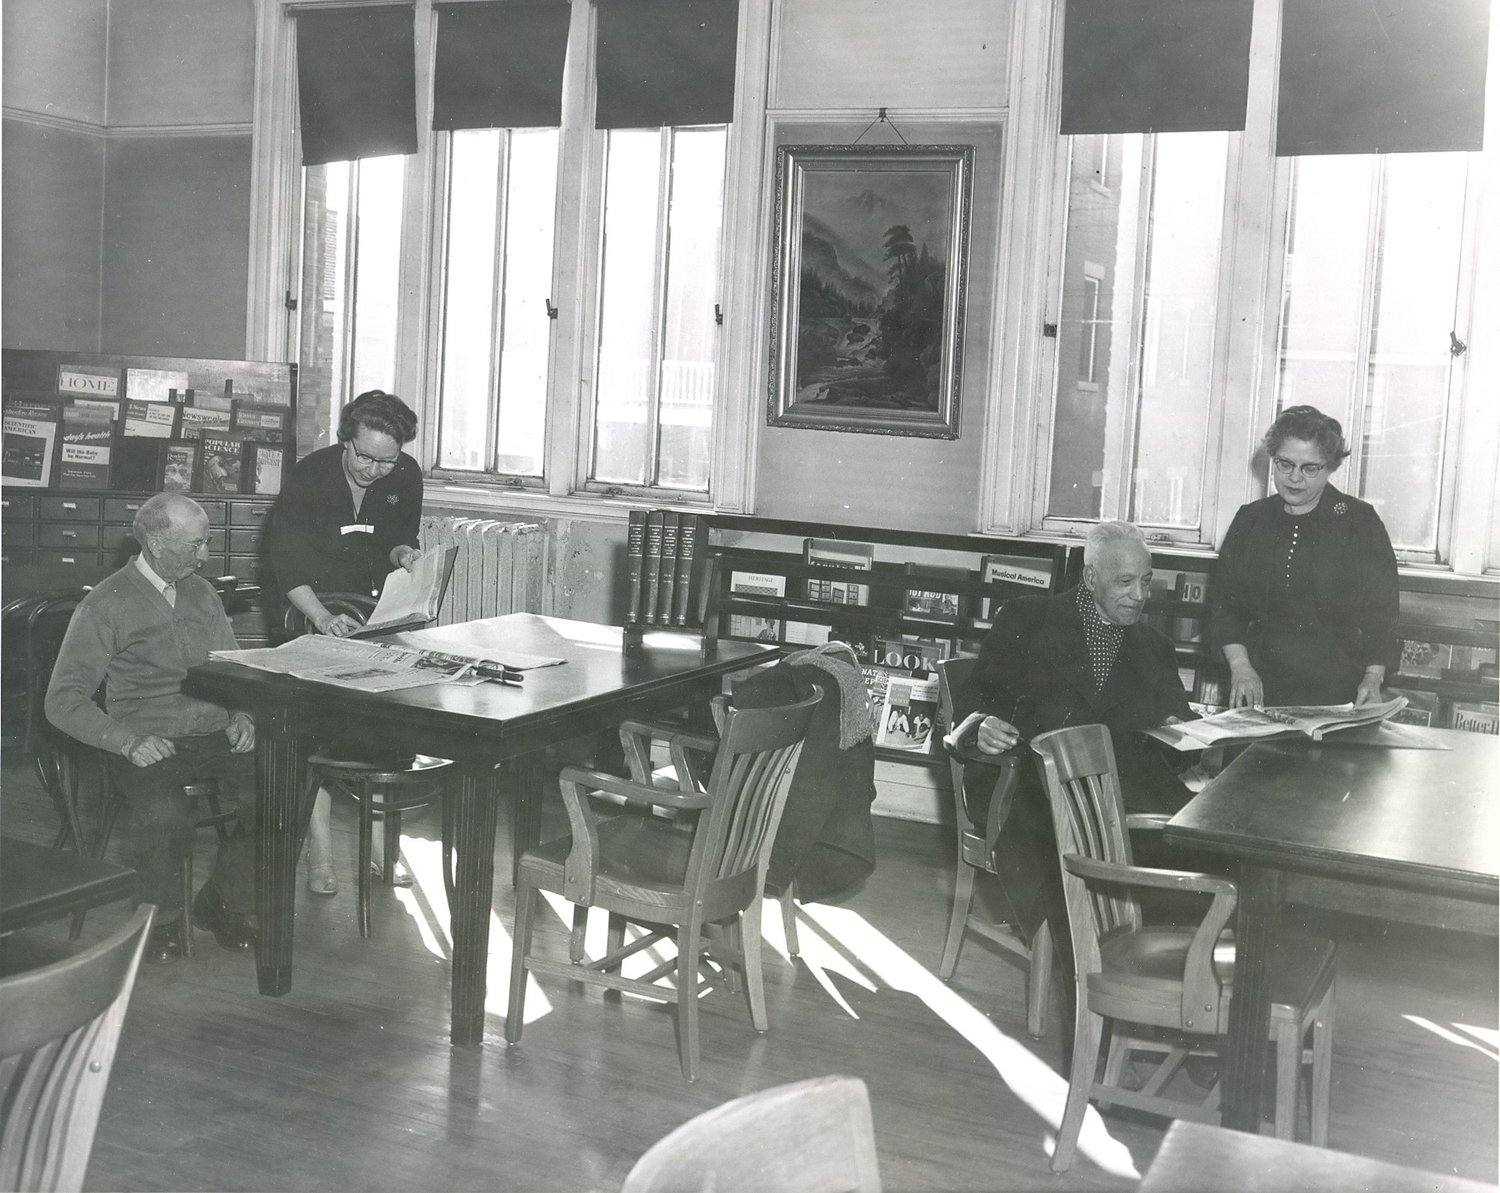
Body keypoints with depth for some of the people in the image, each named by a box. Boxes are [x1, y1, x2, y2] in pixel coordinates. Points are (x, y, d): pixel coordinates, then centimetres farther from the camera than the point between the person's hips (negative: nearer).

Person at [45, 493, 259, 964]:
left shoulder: (203, 594, 15)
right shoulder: (106, 604, -3)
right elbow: (63, 700, -5)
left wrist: (240, 716, 2)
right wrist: (127, 740, -20)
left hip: (215, 737, 5)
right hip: (149, 745, -5)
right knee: (165, 814, -35)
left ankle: (222, 903, 1)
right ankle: (161, 919, -3)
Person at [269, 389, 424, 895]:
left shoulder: (406, 477, -5)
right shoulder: (310, 475, -16)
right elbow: (287, 561, -20)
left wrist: (404, 554, -15)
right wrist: (323, 618, -34)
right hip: (312, 611, -3)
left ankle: (379, 843, 6)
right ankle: (320, 853, -7)